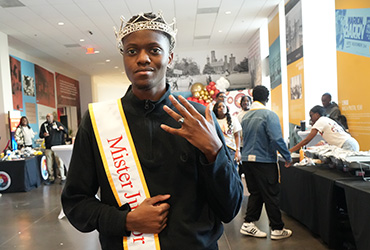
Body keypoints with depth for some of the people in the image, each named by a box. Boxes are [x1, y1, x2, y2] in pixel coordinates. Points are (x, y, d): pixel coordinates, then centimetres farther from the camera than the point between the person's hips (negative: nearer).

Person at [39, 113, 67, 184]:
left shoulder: (57, 123, 7)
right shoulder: (44, 125, 12)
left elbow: (66, 131, 9)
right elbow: (40, 135, 15)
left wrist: (62, 128, -14)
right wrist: (43, 135, -9)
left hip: (57, 146, -3)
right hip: (48, 148, 3)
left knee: (59, 163, -5)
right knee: (49, 164, 5)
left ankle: (62, 178, 5)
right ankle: (51, 178, 16)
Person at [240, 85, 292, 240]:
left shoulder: (246, 116, 9)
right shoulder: (269, 115, -12)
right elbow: (276, 139, -19)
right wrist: (287, 157, -8)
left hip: (247, 159, 7)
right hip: (264, 161, -6)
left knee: (255, 193, 16)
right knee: (271, 195, 4)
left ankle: (248, 224, 18)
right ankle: (277, 230, 16)